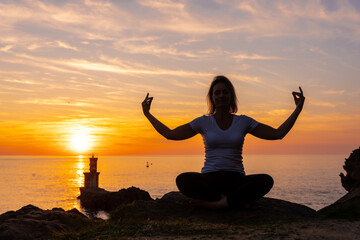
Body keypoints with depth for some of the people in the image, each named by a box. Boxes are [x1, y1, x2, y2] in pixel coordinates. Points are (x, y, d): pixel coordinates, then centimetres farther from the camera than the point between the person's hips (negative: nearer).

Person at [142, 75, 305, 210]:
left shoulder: (243, 122, 9)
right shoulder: (203, 122, 8)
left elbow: (277, 134, 9)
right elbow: (170, 134, 9)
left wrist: (298, 110, 4)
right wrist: (148, 114, 5)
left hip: (236, 179, 1)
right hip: (208, 179, 0)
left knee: (266, 181, -31)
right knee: (183, 180, -33)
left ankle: (211, 203, -29)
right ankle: (234, 200, -20)